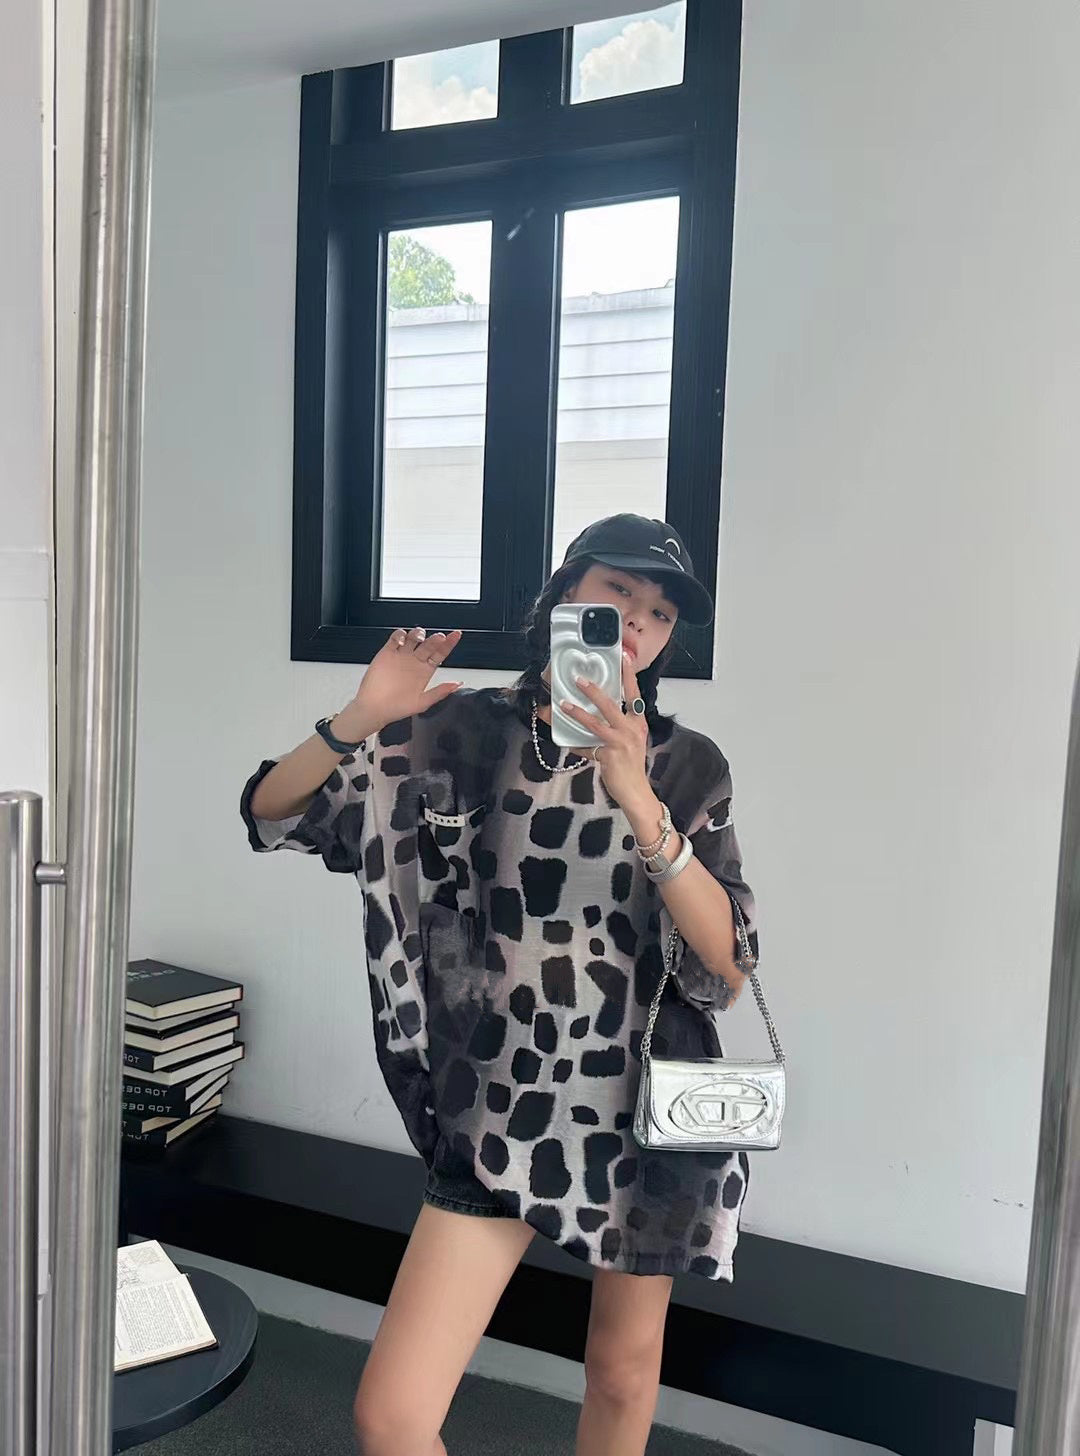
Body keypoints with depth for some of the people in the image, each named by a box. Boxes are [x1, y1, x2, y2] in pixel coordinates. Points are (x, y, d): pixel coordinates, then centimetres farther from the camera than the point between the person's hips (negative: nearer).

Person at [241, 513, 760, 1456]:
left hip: (644, 1105, 1)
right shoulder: (464, 732, -3)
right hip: (503, 1106, 0)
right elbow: (270, 814, -1)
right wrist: (362, 720, -19)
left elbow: (727, 968, -12)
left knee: (624, 1372, 20)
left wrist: (639, 803, -24)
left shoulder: (686, 765, -2)